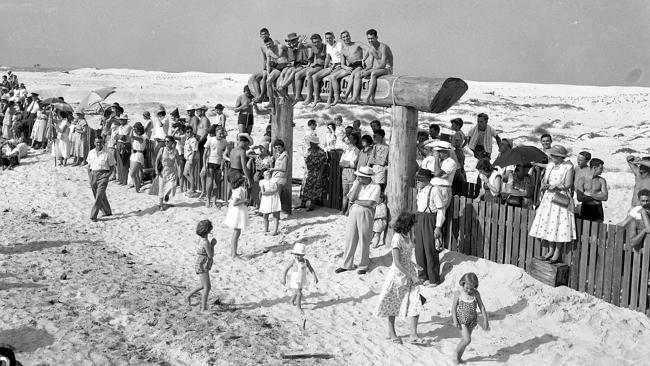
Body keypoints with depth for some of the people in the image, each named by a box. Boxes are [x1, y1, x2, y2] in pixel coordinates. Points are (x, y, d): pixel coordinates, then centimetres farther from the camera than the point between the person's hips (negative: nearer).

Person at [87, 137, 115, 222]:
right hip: (93, 174, 5)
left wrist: (108, 175, -10)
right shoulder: (91, 153, 8)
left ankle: (93, 215, -13)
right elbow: (89, 165, 17)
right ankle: (107, 212, 32)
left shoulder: (107, 154, -4)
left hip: (103, 174, -5)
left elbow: (112, 166, 2)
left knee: (99, 195, -13)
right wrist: (89, 174, 4)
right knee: (99, 196, 14)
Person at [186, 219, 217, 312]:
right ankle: (203, 308, 1)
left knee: (204, 286, 22)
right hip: (202, 267, -9)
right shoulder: (205, 242, -26)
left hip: (202, 265, 9)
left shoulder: (201, 238, 3)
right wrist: (213, 244, -8)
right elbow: (211, 255, -18)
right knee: (207, 287, -3)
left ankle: (189, 296, 33)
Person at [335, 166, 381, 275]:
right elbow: (351, 197, -5)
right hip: (354, 213, 4)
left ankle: (363, 266, 17)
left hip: (366, 214, -4)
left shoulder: (375, 187, -8)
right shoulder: (356, 183, 7)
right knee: (350, 239, 7)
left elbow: (370, 203, -18)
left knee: (364, 241, 4)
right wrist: (358, 184, -9)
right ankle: (347, 265, 18)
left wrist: (356, 201, -7)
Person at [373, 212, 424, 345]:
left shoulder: (407, 235, 4)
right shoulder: (397, 239, -21)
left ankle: (413, 335, -1)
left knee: (416, 303, -3)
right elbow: (397, 263, -23)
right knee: (393, 304, 10)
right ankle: (391, 332, 26)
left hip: (409, 272, 7)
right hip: (398, 274, -7)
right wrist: (412, 276, -22)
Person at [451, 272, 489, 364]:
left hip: (472, 320, 3)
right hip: (461, 320, -3)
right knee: (467, 340, -14)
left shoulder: (476, 293, -4)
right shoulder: (458, 294, -11)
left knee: (464, 340, 11)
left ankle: (459, 357, 28)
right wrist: (455, 320, -15)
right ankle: (457, 354, 10)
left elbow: (481, 306, 1)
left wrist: (485, 320, 0)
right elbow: (454, 307, -8)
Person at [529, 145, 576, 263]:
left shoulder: (568, 167, -9)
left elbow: (568, 184, -12)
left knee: (559, 225, -4)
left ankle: (557, 252, 5)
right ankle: (551, 250, 16)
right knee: (548, 223, 6)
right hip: (548, 197, 6)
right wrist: (544, 185, -11)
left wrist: (555, 186, -21)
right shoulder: (550, 165, 9)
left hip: (561, 199, -6)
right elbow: (544, 179, 11)